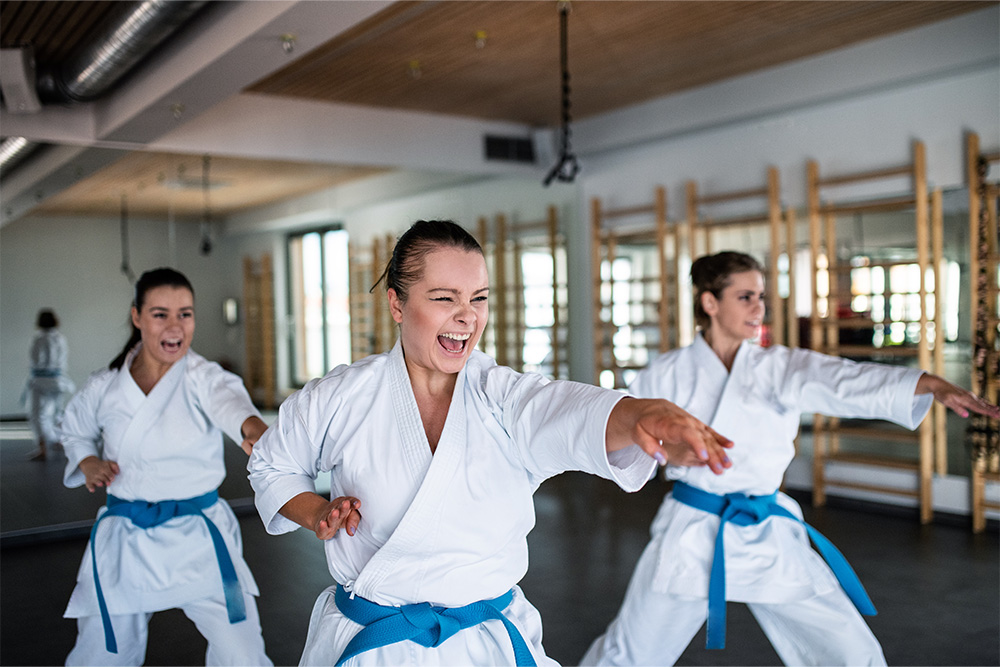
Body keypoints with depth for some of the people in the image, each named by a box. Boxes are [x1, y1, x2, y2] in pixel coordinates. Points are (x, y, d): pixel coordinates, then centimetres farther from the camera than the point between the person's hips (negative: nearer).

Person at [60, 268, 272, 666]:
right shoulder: (105, 387, -1)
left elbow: (228, 400, -35)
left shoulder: (203, 377, -11)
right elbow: (75, 429, 20)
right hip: (123, 542, 3)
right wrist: (88, 463, -1)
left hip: (197, 539, -2)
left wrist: (254, 428, -58)